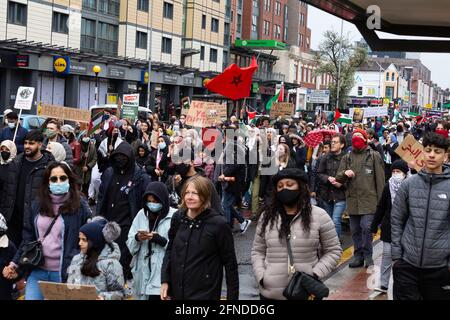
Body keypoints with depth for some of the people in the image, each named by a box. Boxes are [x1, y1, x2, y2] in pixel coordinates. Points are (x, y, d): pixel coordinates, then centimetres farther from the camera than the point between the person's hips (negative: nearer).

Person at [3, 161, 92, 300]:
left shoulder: (79, 206, -5)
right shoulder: (37, 205, 7)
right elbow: (28, 237, 13)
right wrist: (16, 262, 4)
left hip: (64, 272, -3)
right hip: (38, 270, 3)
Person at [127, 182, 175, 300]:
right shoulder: (142, 214, 9)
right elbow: (130, 244, 10)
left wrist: (160, 240, -20)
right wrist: (137, 238, -10)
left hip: (162, 274, -5)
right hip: (143, 272, 5)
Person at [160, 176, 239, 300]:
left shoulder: (219, 224, -13)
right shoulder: (177, 217, 0)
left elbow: (230, 263, -8)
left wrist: (232, 296, -7)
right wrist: (165, 280, 4)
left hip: (205, 294, -4)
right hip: (176, 291, 5)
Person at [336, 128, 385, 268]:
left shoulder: (374, 156, 1)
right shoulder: (347, 158, 12)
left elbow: (380, 178, 0)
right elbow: (338, 178, 10)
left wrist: (381, 199, -4)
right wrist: (344, 173, -14)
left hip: (369, 199, -4)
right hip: (352, 200, 4)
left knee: (366, 227, -13)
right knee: (355, 230, 9)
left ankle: (367, 256, 1)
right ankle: (358, 256, 20)